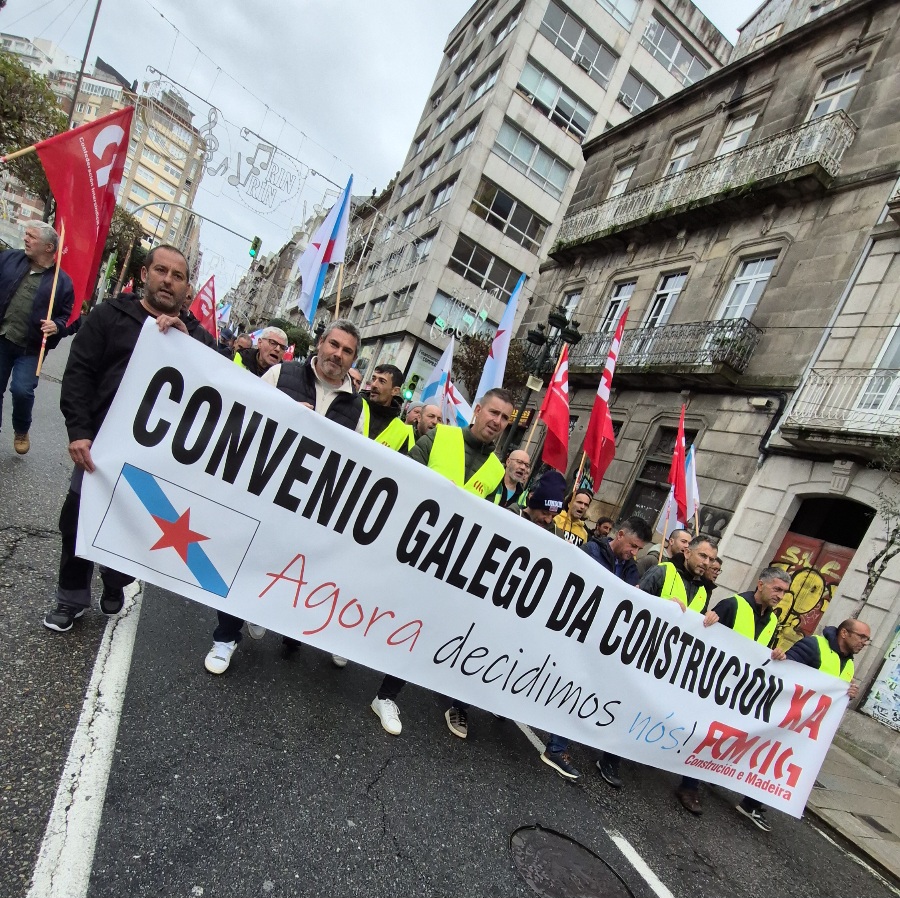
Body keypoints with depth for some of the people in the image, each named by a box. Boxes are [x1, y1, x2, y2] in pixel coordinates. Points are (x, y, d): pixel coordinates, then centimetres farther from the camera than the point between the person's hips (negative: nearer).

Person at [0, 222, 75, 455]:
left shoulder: (62, 281, -1)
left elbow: (66, 315, 3)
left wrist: (56, 326, -16)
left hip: (30, 348, -3)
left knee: (22, 390, -12)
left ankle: (21, 431, 17)